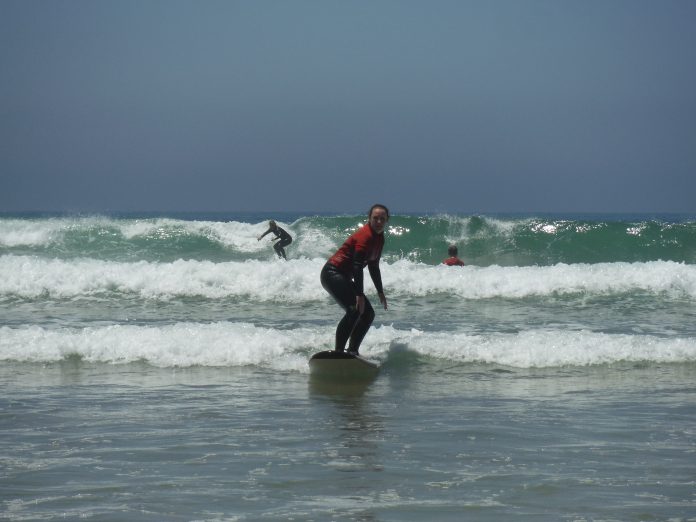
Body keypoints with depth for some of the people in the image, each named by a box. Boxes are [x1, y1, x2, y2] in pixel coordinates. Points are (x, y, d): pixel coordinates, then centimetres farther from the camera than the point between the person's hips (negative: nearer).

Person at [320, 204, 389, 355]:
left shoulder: (379, 238, 12)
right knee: (355, 310, -27)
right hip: (332, 273, -11)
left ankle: (352, 352, 12)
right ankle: (338, 352, -31)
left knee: (368, 314, 10)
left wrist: (380, 292, 25)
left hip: (344, 278, 11)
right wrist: (359, 295, -31)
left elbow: (373, 267, 23)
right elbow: (357, 266, -26)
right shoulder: (365, 235, -19)